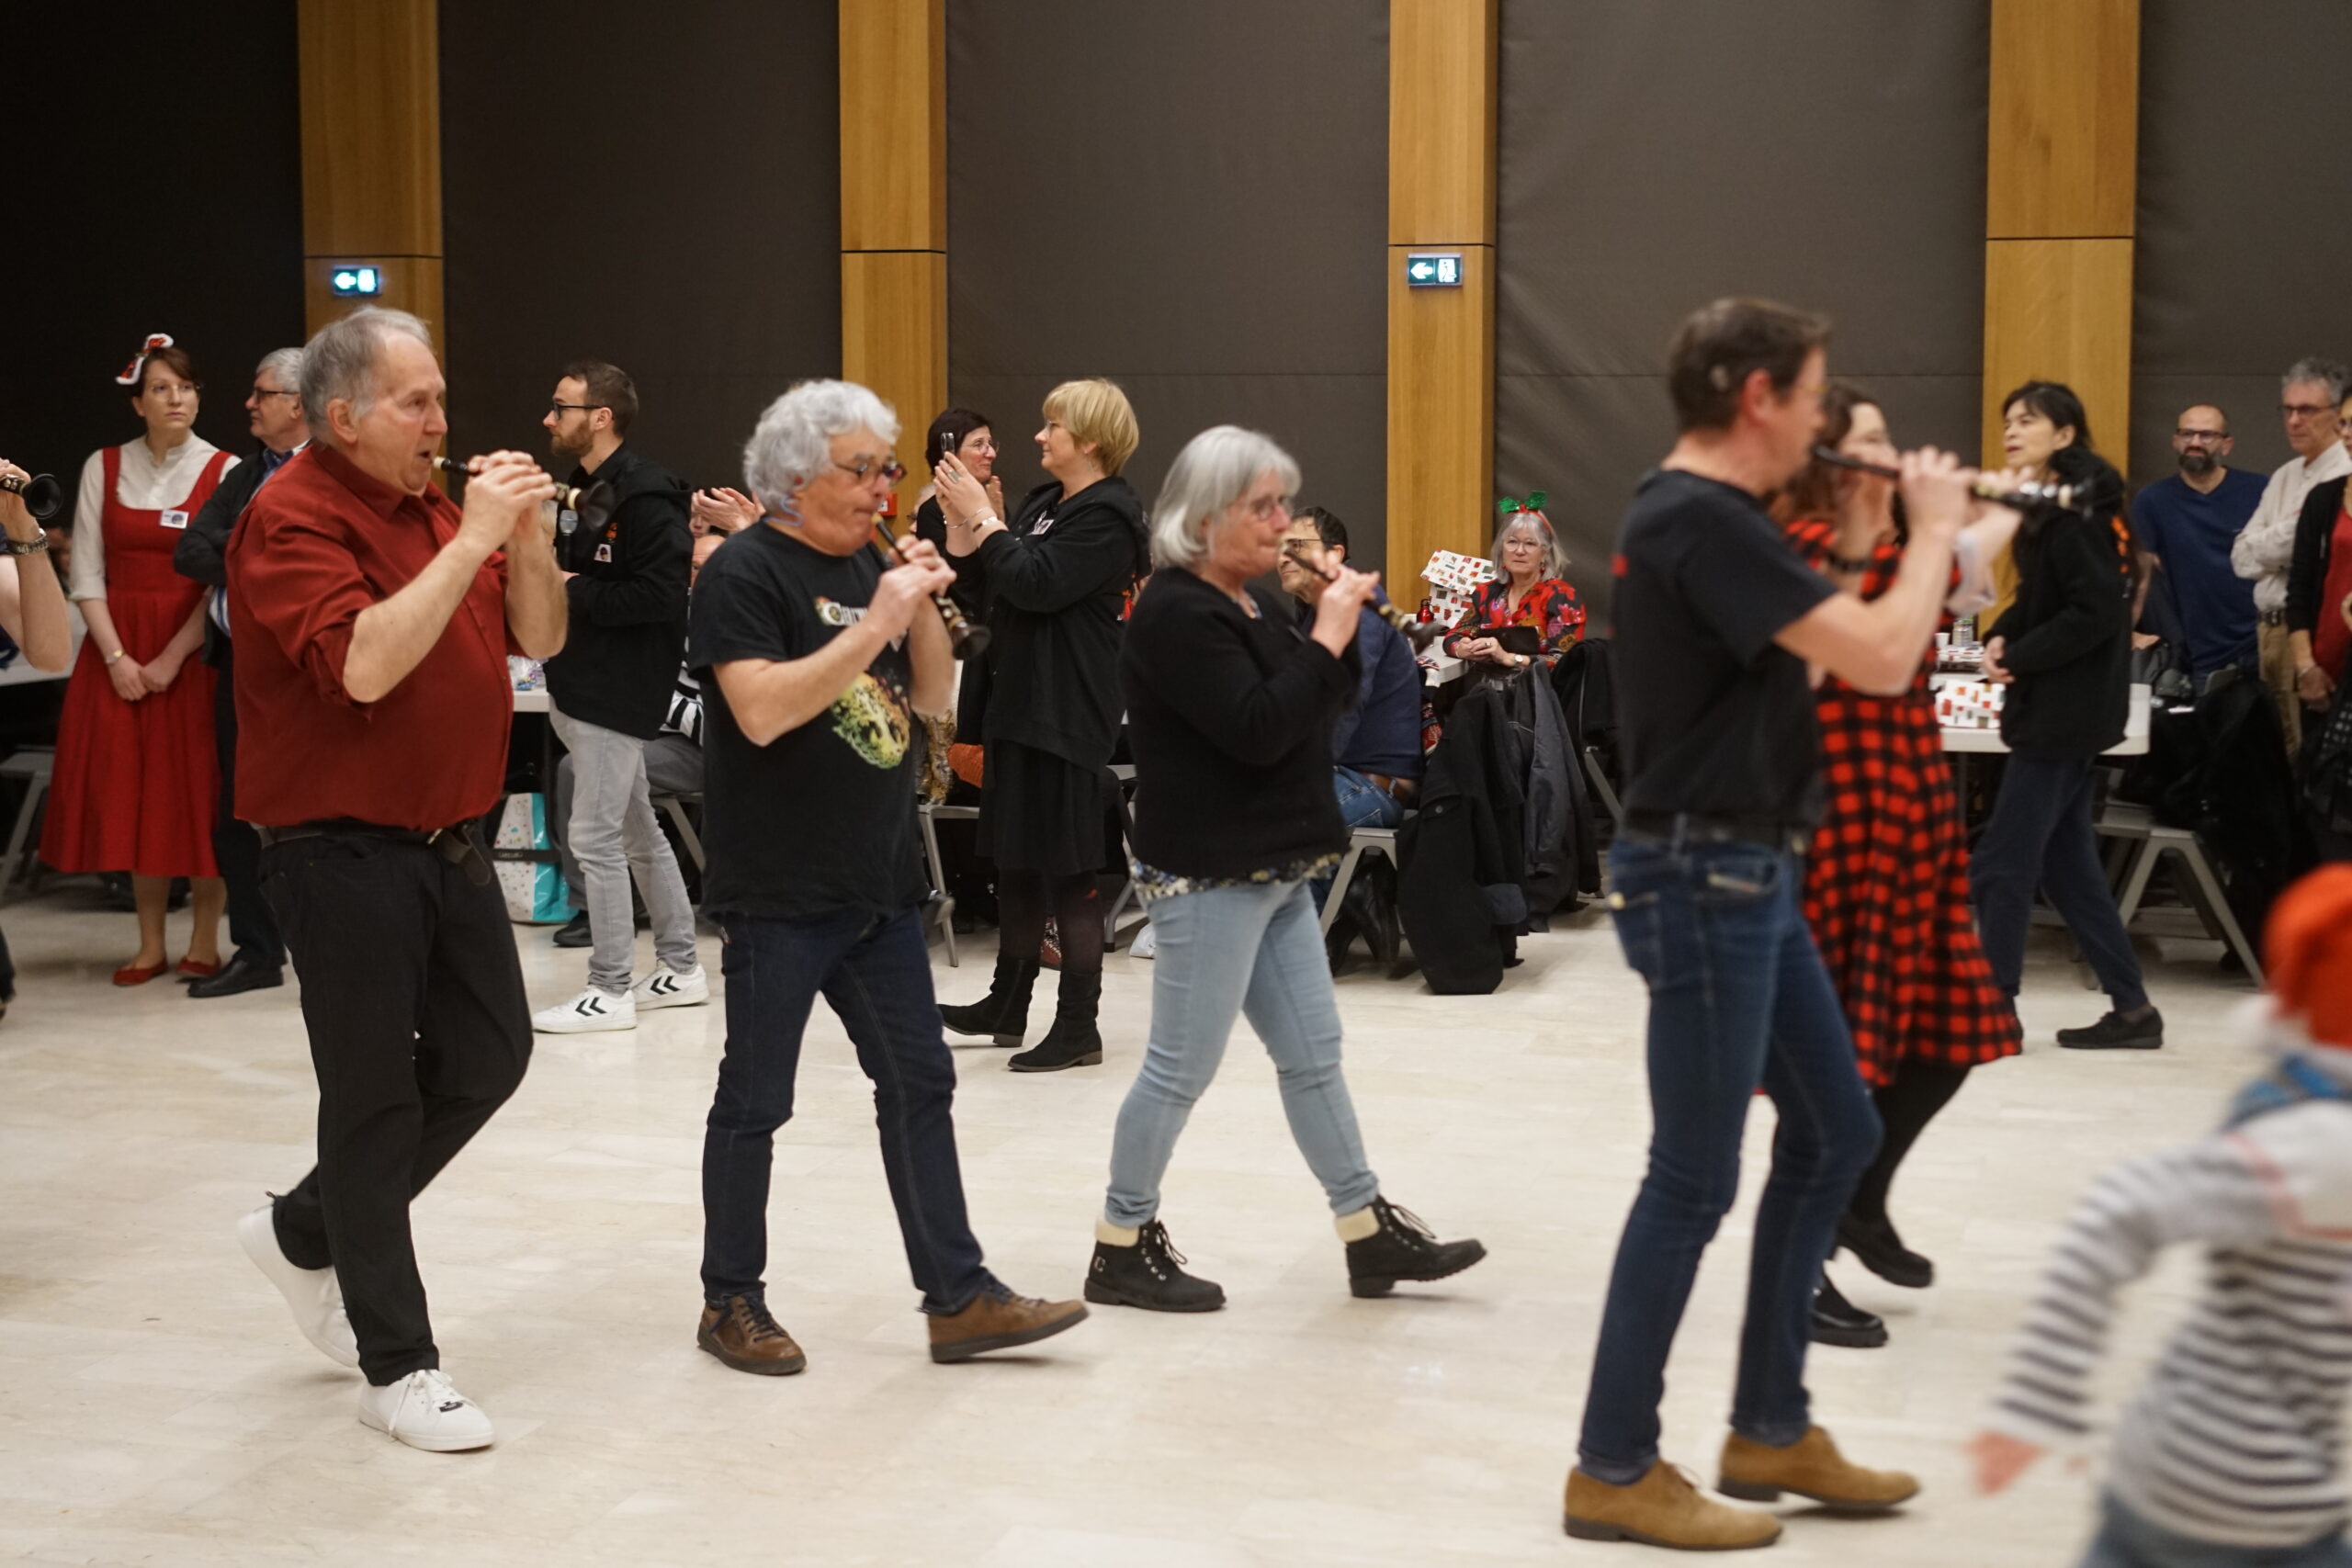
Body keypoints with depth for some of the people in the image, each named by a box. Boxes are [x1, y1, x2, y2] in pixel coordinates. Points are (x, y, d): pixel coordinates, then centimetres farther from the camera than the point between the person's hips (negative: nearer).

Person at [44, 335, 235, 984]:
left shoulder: (225, 472, -2)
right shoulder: (103, 468, 6)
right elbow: (88, 574, 3)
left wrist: (172, 659, -13)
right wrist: (116, 656, -8)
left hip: (194, 651, -3)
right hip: (118, 650, 3)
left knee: (197, 791, -1)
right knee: (130, 792, 4)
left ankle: (204, 941, 7)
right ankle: (150, 944, 12)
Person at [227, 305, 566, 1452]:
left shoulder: (434, 504, 10)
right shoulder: (292, 518, -14)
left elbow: (537, 639, 9)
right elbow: (364, 664, -28)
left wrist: (530, 538, -7)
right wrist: (470, 540, -26)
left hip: (448, 839, 8)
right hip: (343, 851, -8)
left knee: (488, 1056, 12)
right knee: (377, 1099, -1)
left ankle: (305, 1235, 31)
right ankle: (396, 1364, 11)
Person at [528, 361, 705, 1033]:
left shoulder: (644, 496, -17)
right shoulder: (583, 489, 14)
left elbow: (661, 594, -25)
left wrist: (574, 593, -19)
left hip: (618, 691, -10)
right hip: (582, 686, 10)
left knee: (595, 838, -6)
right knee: (637, 832, 15)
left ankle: (611, 991, 2)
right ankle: (680, 969, 25)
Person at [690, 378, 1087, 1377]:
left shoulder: (866, 564, 12)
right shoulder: (746, 572, -11)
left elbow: (932, 699, 13)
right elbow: (761, 710, -24)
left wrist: (924, 610, -4)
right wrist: (875, 625, -23)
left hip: (879, 883, 8)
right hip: (779, 892, -7)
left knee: (919, 1082, 8)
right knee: (755, 1099, 4)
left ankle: (958, 1299, 13)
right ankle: (731, 1302, 18)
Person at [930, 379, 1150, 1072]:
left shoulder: (1108, 516, -13)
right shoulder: (1042, 502, 14)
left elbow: (1035, 584, -23)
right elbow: (981, 579, 14)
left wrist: (981, 515, -16)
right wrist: (959, 518, 0)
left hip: (1069, 713, -9)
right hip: (1019, 701, 9)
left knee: (1067, 868, -5)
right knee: (1016, 858, 16)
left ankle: (1079, 1027, 2)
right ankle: (1008, 1004, 28)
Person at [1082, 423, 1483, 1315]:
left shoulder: (1250, 599, 12)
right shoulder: (1177, 615, -16)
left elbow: (1320, 707, 13)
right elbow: (1258, 731, -24)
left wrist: (1335, 623, -1)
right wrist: (1327, 636, -18)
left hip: (1275, 870, 9)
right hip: (1208, 877, -9)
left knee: (1312, 1056, 12)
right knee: (1181, 1068, 0)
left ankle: (1371, 1236, 19)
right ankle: (1121, 1249, 13)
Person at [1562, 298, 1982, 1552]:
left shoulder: (1706, 517, 11)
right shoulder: (1700, 521, -21)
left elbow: (1815, 638, 19)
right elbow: (1881, 662, -25)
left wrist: (1882, 527, 11)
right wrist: (1935, 528, -9)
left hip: (1748, 874, 10)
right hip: (1703, 879, -10)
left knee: (1834, 1133, 16)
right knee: (1694, 1182, -2)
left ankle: (1770, 1429, 26)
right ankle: (1614, 1469, 11)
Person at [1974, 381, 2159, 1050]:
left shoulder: (2078, 513, -15)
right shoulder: (2047, 511, 14)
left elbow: (2096, 612, -22)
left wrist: (2020, 659, -18)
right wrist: (2001, 638, 0)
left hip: (2066, 712, -10)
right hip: (2057, 711, 10)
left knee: (2000, 867, -4)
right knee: (2067, 865, 13)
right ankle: (2131, 1009, 18)